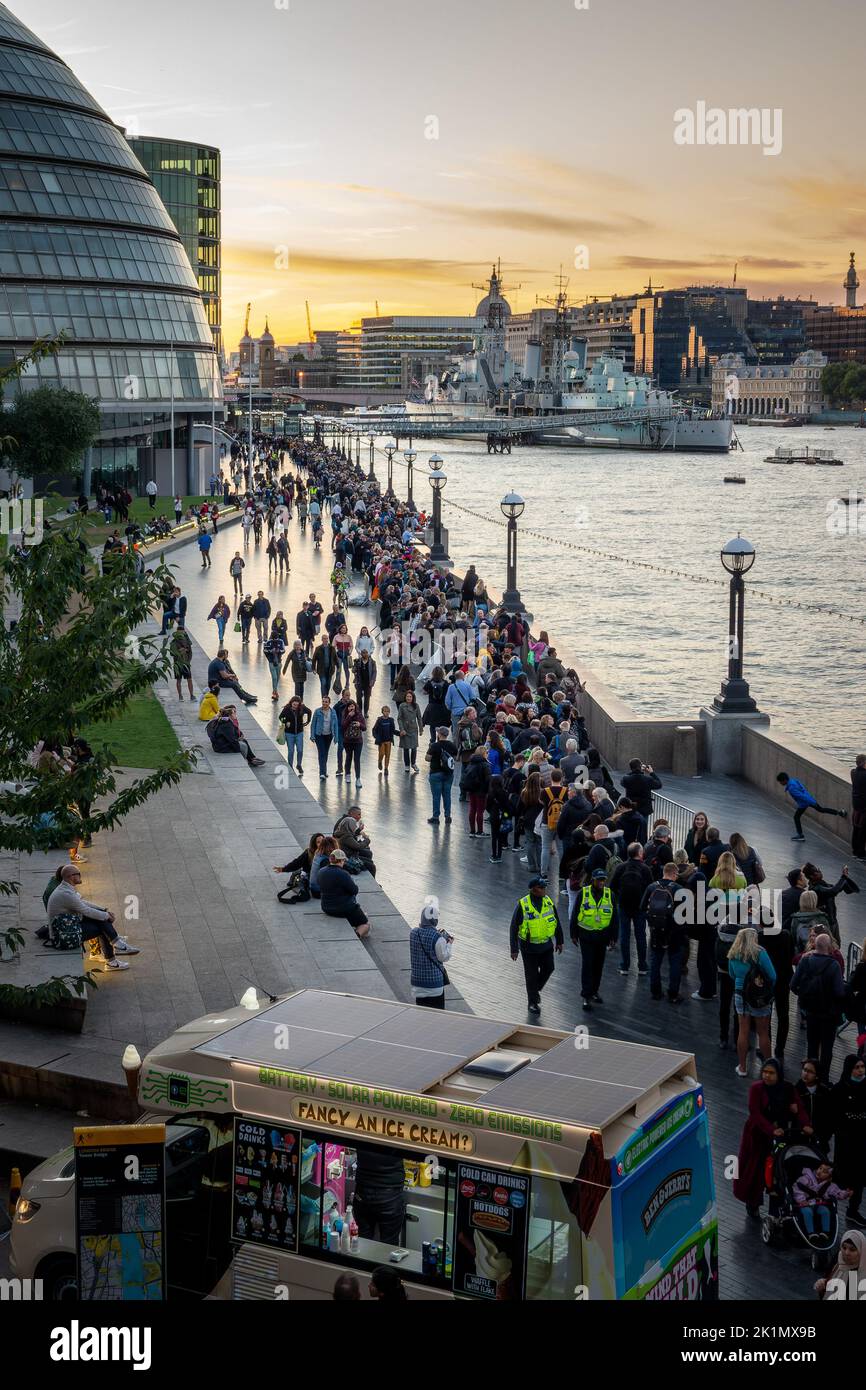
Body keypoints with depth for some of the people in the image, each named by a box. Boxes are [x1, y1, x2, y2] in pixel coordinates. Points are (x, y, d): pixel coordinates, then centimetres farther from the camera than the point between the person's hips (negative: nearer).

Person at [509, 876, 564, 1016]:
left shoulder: (549, 902, -5)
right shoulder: (522, 905, -19)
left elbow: (557, 923, 8)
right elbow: (513, 928, -12)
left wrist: (559, 941, 12)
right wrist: (514, 949, -12)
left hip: (546, 945, 4)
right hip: (529, 947, -4)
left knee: (548, 969, 6)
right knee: (532, 974, 6)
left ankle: (536, 989, 35)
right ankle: (532, 1003, 24)